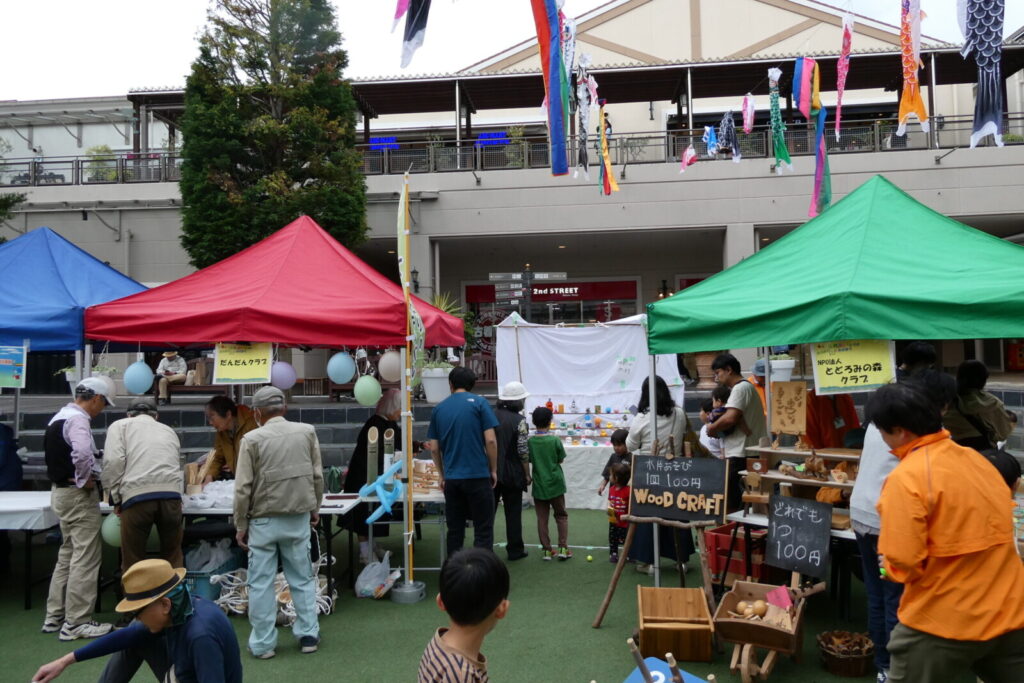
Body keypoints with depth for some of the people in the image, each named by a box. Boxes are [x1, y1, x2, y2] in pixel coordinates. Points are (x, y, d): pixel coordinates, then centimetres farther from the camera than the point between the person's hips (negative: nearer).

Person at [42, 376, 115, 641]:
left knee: (67, 555, 18)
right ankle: (76, 623, 2)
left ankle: (54, 617, 25)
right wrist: (85, 479, -19)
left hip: (60, 490, 10)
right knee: (85, 559, -3)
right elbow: (82, 453, -35)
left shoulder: (60, 416, 13)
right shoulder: (78, 419, -18)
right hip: (78, 493, -10)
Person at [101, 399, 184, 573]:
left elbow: (113, 461, 2)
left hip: (137, 495, -3)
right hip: (171, 493, 3)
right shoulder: (168, 430, 29)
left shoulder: (120, 425, 18)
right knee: (173, 557, 16)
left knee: (133, 561, 11)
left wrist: (116, 498, 9)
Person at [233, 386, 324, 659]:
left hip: (264, 520, -2)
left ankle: (263, 643, 14)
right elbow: (318, 476, 4)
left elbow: (243, 488, -8)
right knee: (303, 578, 13)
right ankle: (308, 635, 18)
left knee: (261, 583, 8)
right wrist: (314, 508, 17)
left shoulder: (252, 439, -10)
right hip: (298, 518, 3)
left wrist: (241, 525, 2)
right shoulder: (307, 432, -1)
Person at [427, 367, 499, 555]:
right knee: (483, 530, 2)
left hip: (451, 478, 4)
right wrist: (493, 470, 2)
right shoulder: (478, 403, -3)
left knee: (455, 530, 12)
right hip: (478, 475, -4)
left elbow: (434, 448, 8)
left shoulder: (439, 409, 8)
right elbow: (490, 440, -8)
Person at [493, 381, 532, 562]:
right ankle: (515, 550, 17)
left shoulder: (491, 416, 0)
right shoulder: (519, 420, -12)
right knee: (513, 512, 9)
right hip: (512, 473, -3)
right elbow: (523, 452, -12)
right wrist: (527, 474, -1)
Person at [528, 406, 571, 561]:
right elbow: (561, 460, -2)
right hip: (555, 483, -1)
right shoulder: (555, 440, -12)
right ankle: (563, 548, 10)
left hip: (539, 485, 1)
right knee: (561, 516, 13)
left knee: (542, 518, 8)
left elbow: (529, 460, 3)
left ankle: (546, 550, 10)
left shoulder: (529, 442, -7)